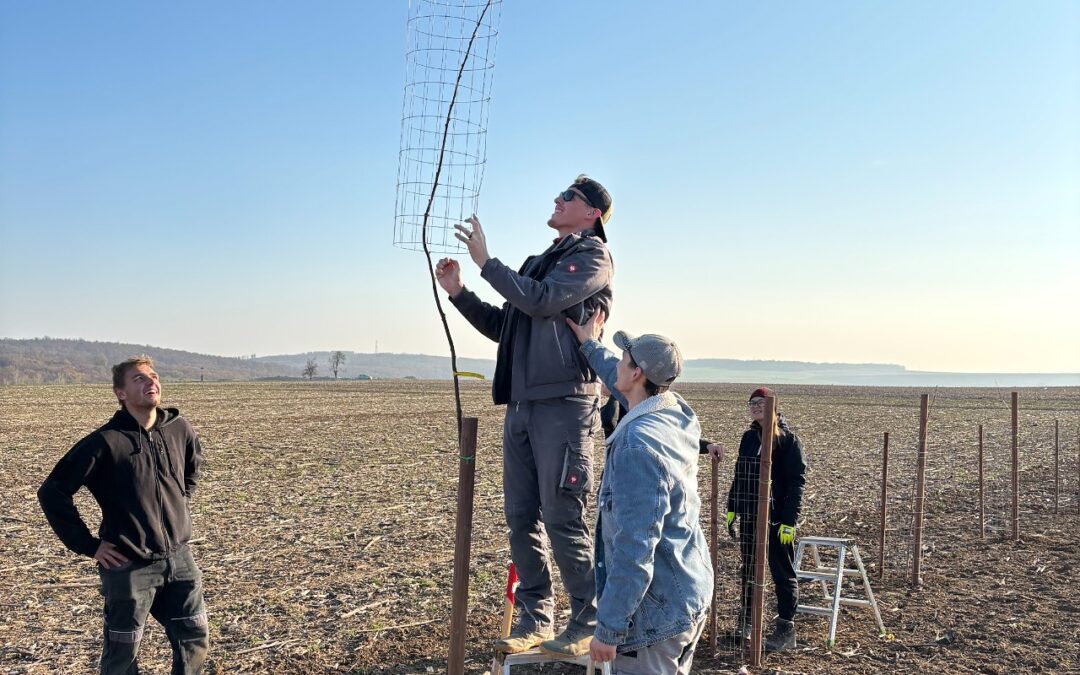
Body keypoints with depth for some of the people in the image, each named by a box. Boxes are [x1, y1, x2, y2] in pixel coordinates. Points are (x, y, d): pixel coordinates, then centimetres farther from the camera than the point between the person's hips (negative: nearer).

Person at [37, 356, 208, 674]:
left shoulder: (179, 429, -2)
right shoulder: (106, 441, -16)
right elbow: (52, 492, -12)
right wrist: (87, 544, -11)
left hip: (178, 558, 4)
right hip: (129, 566, -4)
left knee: (195, 638, 12)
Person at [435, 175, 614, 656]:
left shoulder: (593, 257, -1)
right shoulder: (540, 262, 22)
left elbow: (542, 300, -17)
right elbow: (503, 327, 24)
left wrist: (486, 262, -8)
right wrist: (458, 293, 14)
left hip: (564, 404, -8)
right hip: (521, 404, 8)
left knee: (562, 518, -6)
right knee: (521, 519, 7)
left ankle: (588, 623, 7)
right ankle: (535, 619, 17)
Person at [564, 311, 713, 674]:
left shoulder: (638, 444, -25)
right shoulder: (679, 413, 1)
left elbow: (634, 549, -27)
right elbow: (631, 389, 25)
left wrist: (609, 628, -21)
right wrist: (590, 346, 37)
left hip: (656, 608, -9)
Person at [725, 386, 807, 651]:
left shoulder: (787, 440, -10)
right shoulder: (749, 436, 9)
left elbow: (796, 482, -13)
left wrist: (789, 521, -18)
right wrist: (732, 509, 12)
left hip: (776, 519, -6)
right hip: (748, 517, 6)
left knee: (782, 573, 3)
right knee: (749, 569, 15)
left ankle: (785, 629, 10)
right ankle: (746, 618, 27)